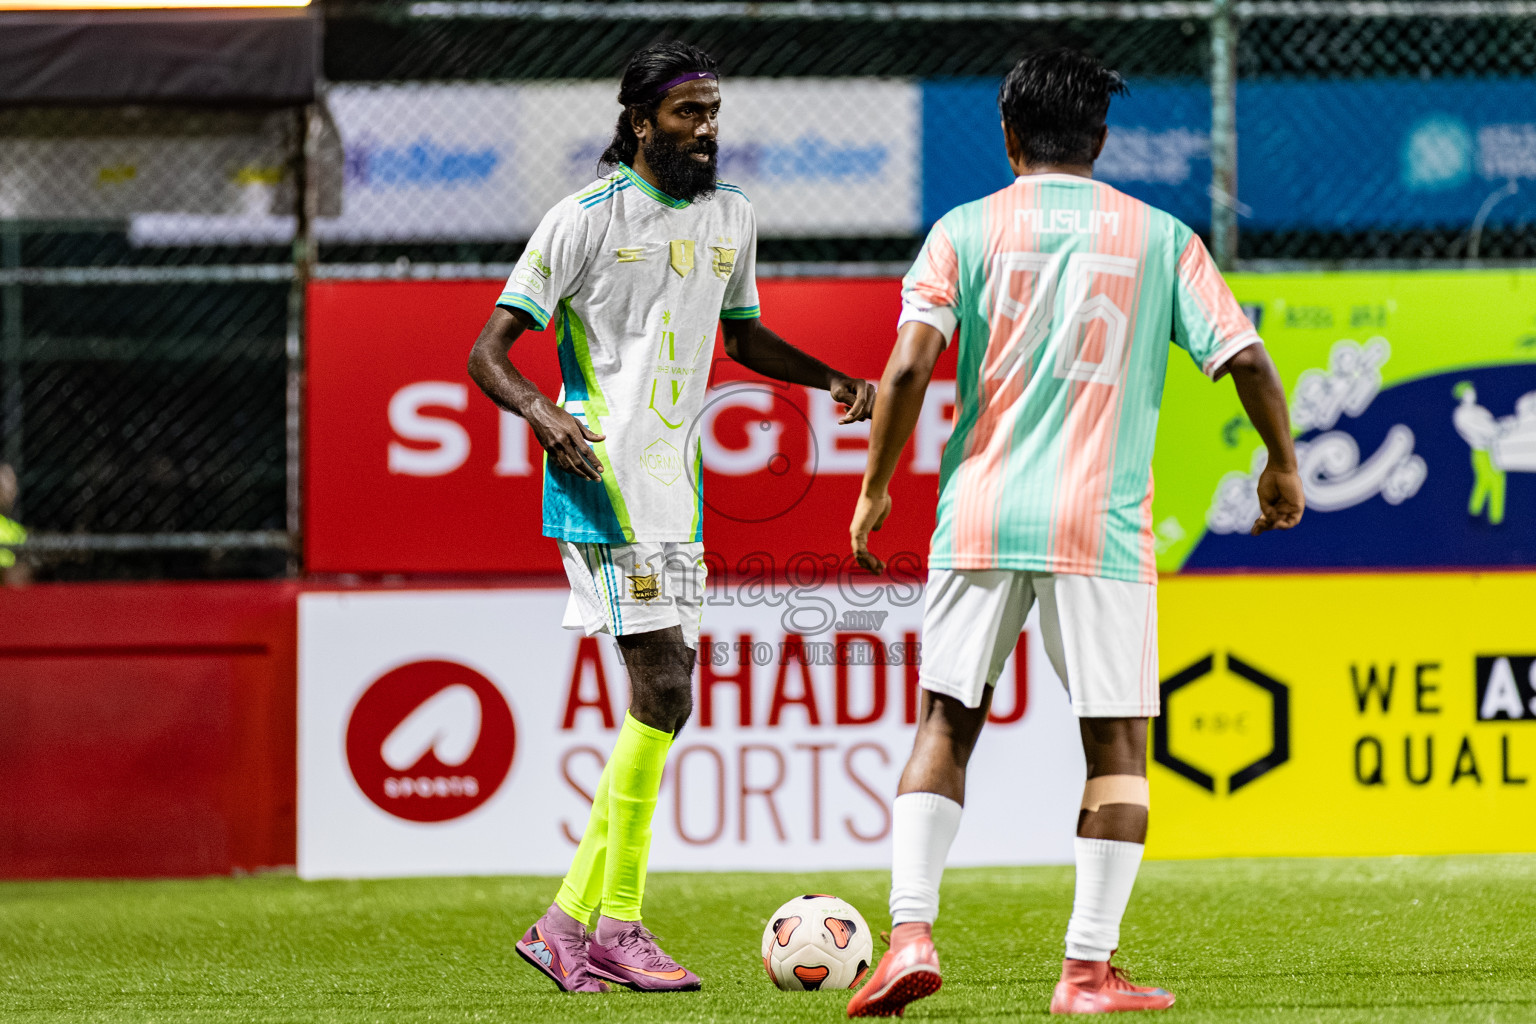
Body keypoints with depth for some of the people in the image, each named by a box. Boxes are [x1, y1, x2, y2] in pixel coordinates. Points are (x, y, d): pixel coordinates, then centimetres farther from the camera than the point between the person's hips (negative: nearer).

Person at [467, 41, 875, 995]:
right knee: (665, 692, -15)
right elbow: (490, 353, -8)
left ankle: (567, 924, 12)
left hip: (676, 483, 8)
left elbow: (743, 335, 29)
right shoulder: (588, 217, -8)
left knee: (664, 701, 6)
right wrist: (545, 414, -28)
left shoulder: (731, 217, 13)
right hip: (605, 478, -8)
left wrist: (831, 380, 12)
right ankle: (618, 929, -9)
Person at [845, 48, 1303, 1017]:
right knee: (1118, 744, 6)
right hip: (1100, 523, -1)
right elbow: (1245, 358, 1)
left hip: (981, 517, 1)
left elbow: (910, 366, -6)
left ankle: (911, 934, -5)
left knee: (946, 727, 9)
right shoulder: (1158, 236, 5)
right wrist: (1284, 465, 16)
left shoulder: (966, 230, 4)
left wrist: (875, 490, 4)